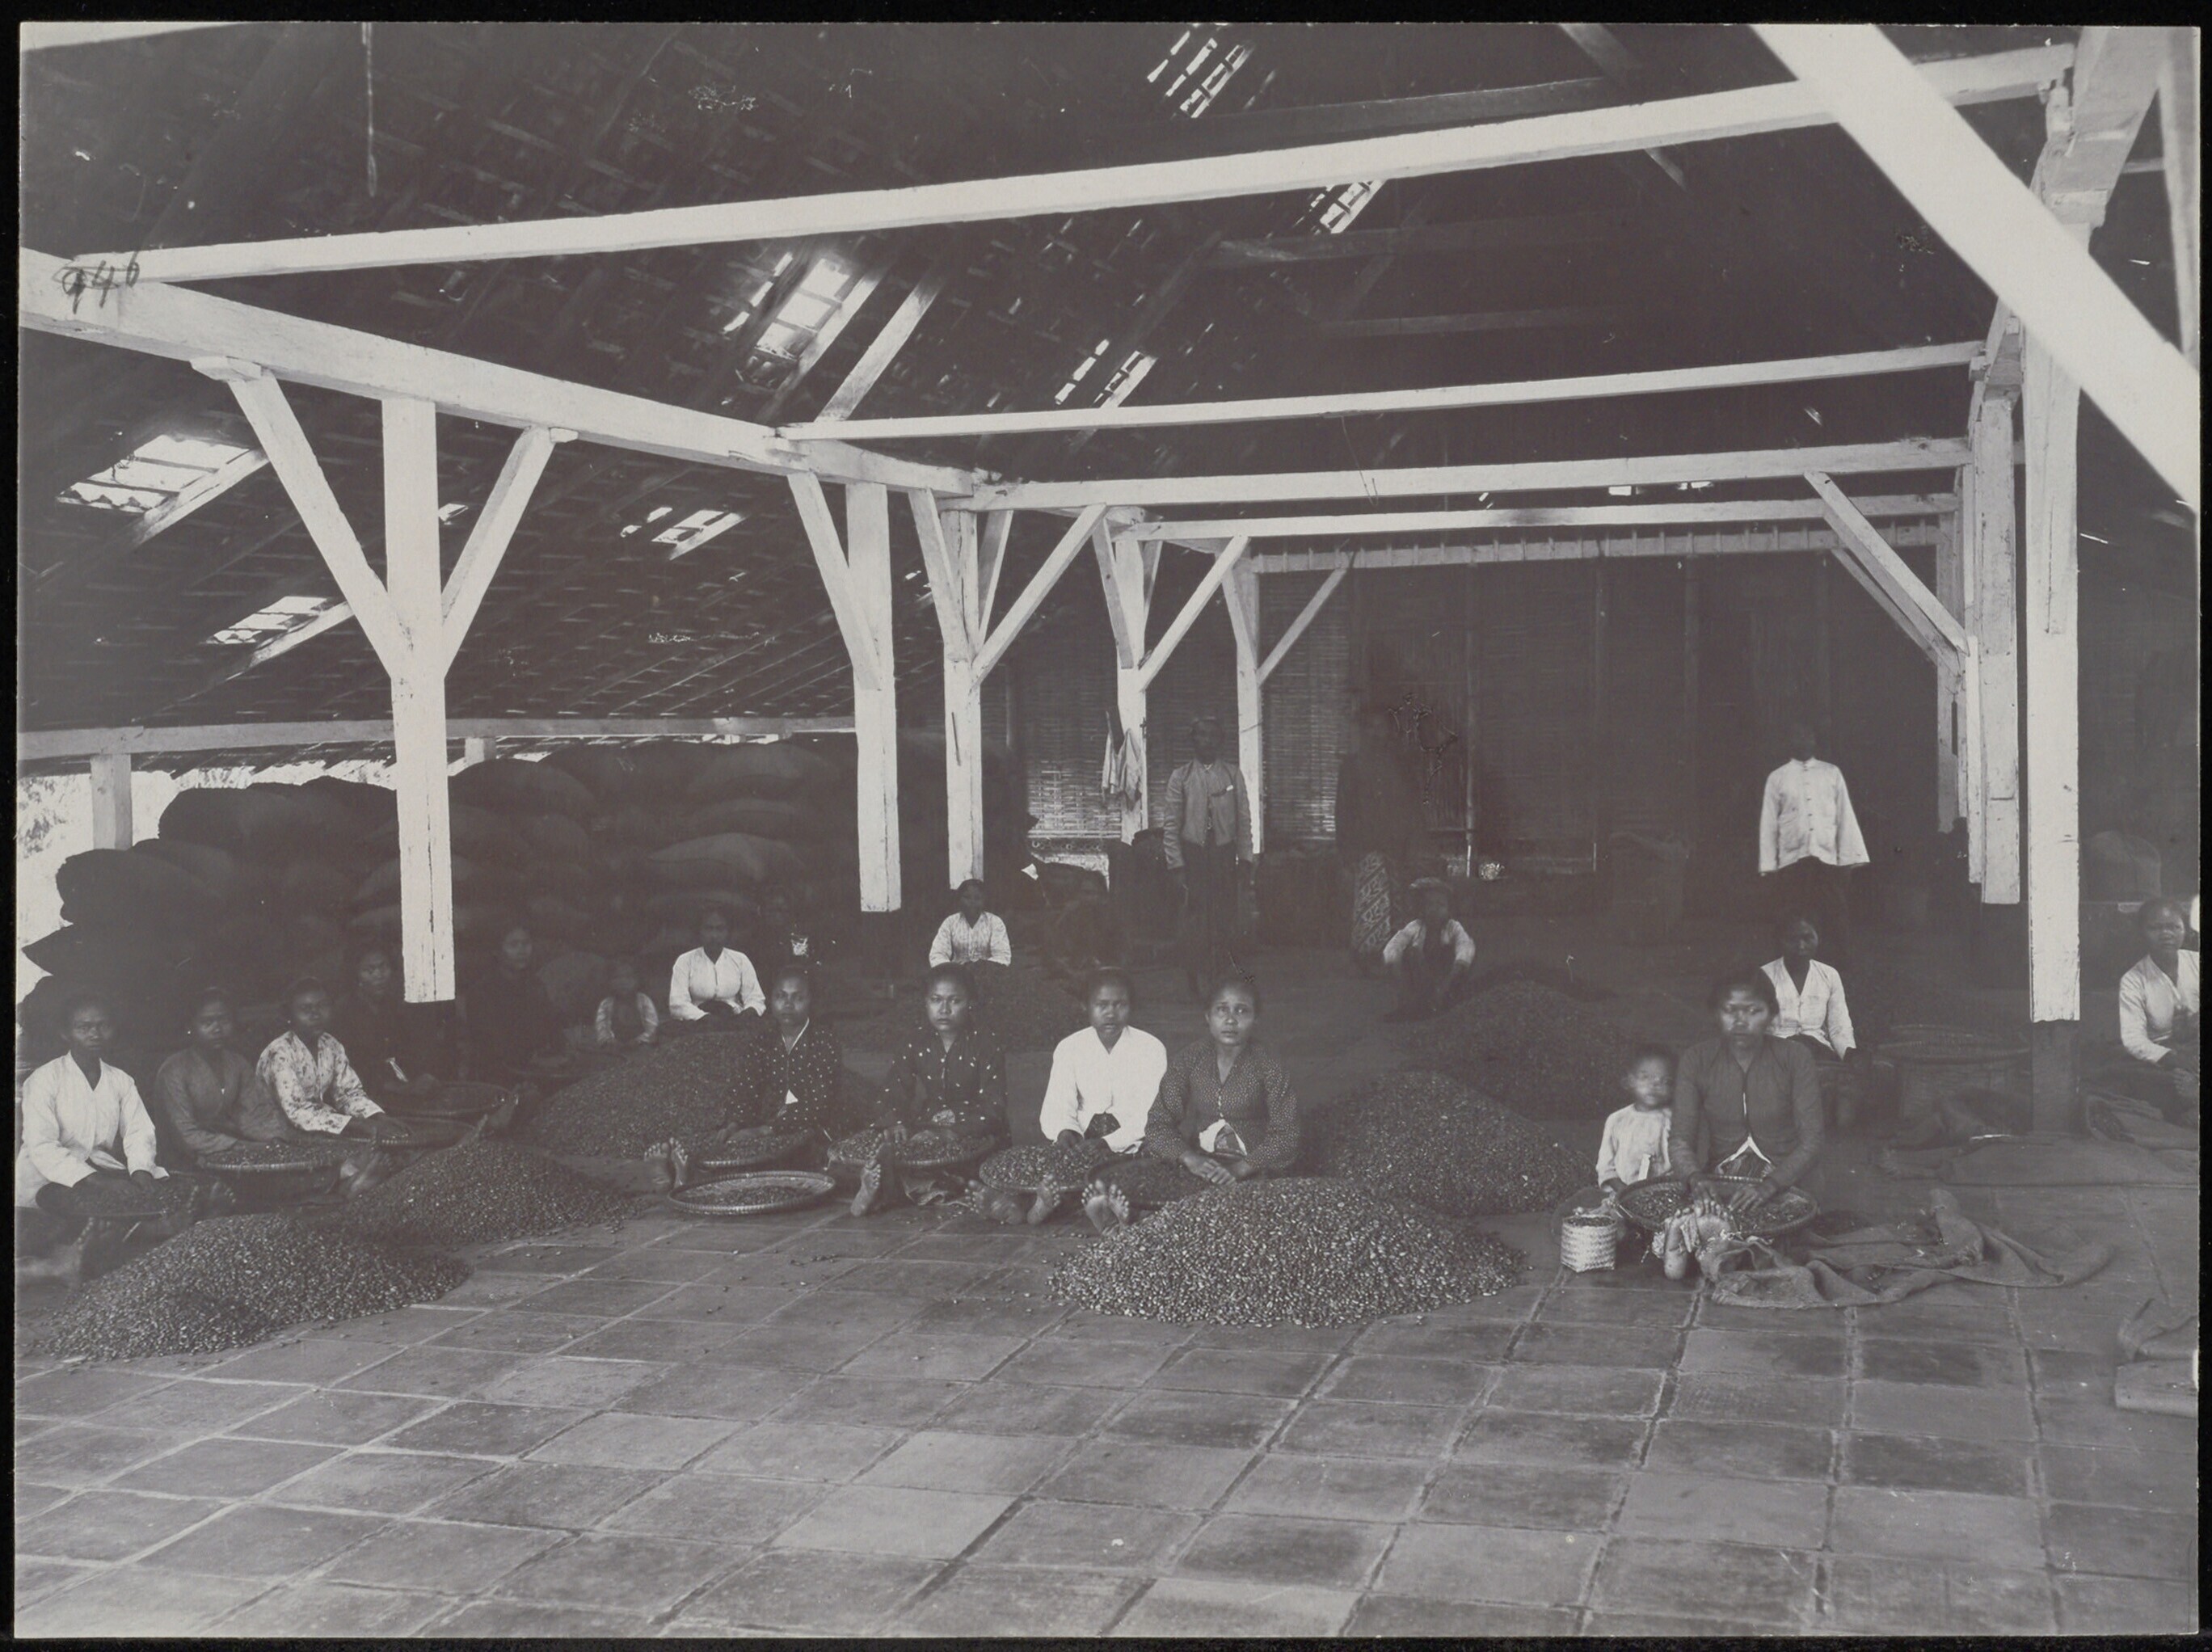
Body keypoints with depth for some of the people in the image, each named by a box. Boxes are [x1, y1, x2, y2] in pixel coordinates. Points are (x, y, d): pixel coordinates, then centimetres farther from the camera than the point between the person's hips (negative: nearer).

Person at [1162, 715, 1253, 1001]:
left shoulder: (1233, 775, 8)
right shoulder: (1180, 778, 3)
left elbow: (1244, 819, 8)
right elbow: (1173, 825, 2)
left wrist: (1244, 858, 1)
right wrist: (1176, 865, -4)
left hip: (1225, 853, 1)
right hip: (1193, 854, -1)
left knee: (1226, 917, 0)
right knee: (1195, 920, -2)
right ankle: (1195, 980, 6)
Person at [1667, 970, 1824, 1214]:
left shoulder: (1794, 1057, -3)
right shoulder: (1695, 1061, 1)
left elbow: (1811, 1142, -8)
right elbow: (1680, 1139, -4)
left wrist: (1769, 1186, -24)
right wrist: (1698, 1179, -26)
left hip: (1783, 1186, -1)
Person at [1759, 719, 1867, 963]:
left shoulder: (1831, 773, 10)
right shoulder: (1778, 777, 8)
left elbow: (1845, 816, 6)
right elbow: (1769, 823, 7)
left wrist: (1850, 857, -1)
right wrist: (1768, 865, 2)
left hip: (1828, 857, 0)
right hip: (1792, 860, 0)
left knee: (1837, 917, -3)